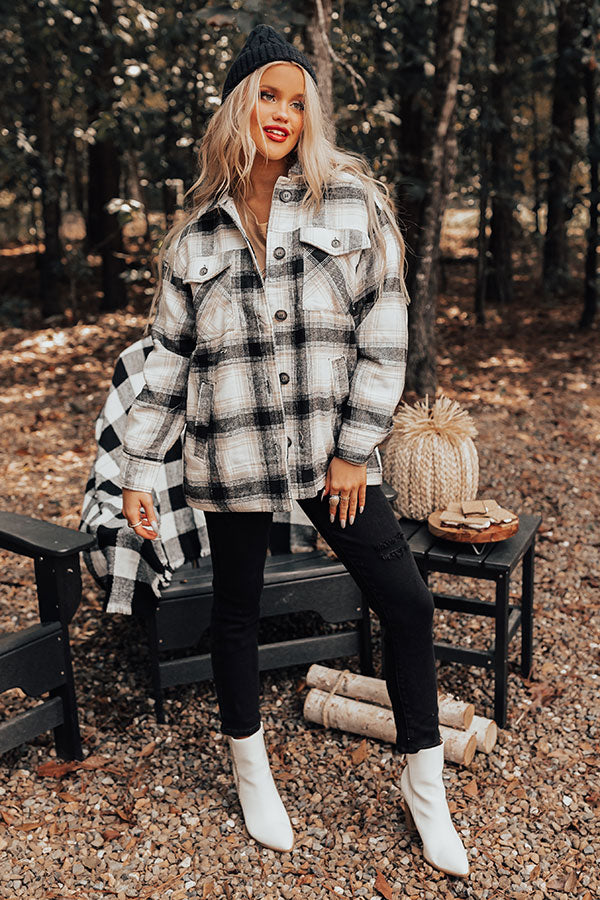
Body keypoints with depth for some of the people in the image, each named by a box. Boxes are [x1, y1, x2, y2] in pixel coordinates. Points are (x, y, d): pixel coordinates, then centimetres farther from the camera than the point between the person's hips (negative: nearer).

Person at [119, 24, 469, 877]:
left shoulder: (353, 203, 0)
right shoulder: (195, 236, 3)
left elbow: (384, 329, -4)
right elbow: (167, 360, 6)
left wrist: (355, 448, -8)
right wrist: (137, 472, 3)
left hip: (331, 451, 0)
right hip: (232, 459, 1)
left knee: (406, 601, -2)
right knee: (236, 613, 13)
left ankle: (425, 787, 20)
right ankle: (251, 773, 38)